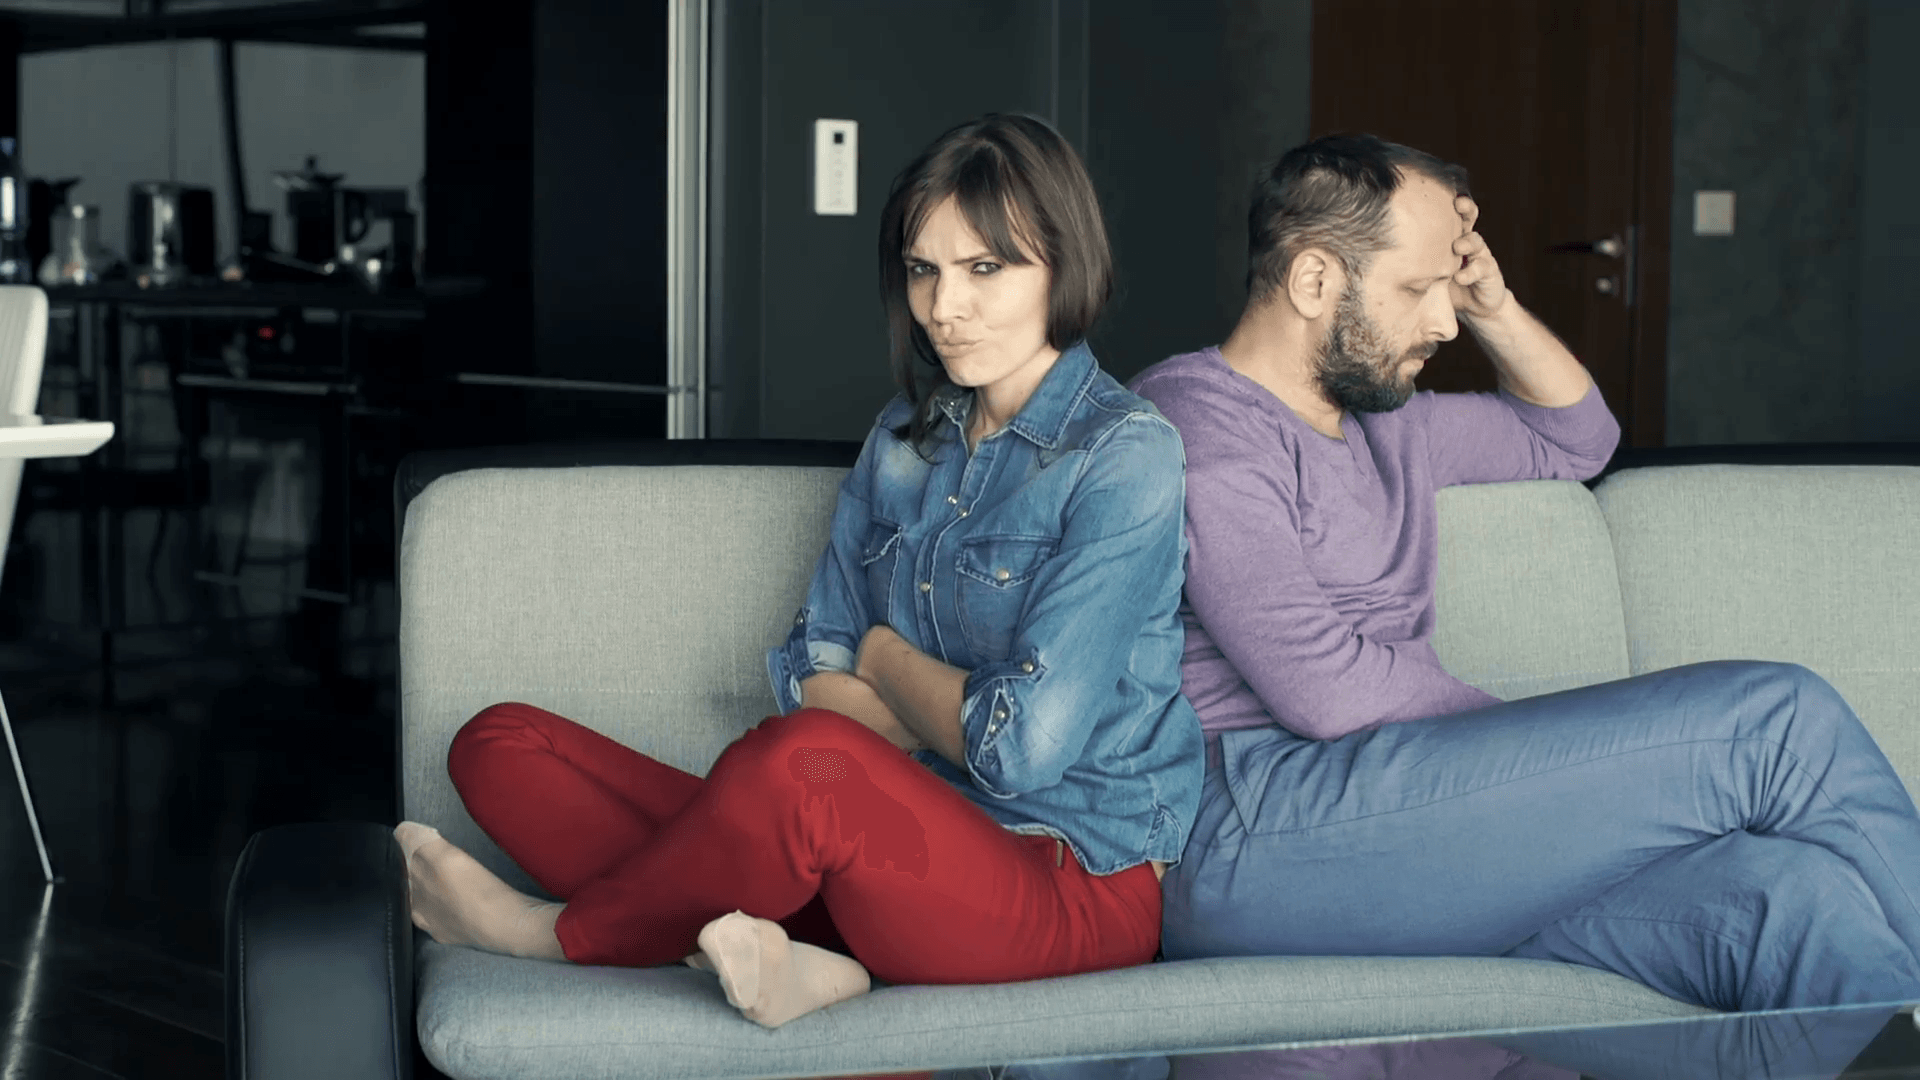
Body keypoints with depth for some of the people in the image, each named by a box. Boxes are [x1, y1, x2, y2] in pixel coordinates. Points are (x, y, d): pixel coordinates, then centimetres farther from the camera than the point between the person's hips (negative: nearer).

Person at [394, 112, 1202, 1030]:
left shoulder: (1127, 456, -9)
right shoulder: (904, 437, 14)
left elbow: (1022, 746, -17)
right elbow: (807, 675, 9)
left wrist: (883, 657, 2)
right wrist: (953, 725, -9)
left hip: (1073, 883, -7)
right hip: (914, 840, 8)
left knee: (809, 760, -40)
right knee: (499, 746, -2)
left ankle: (564, 936, -12)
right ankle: (777, 949, -25)